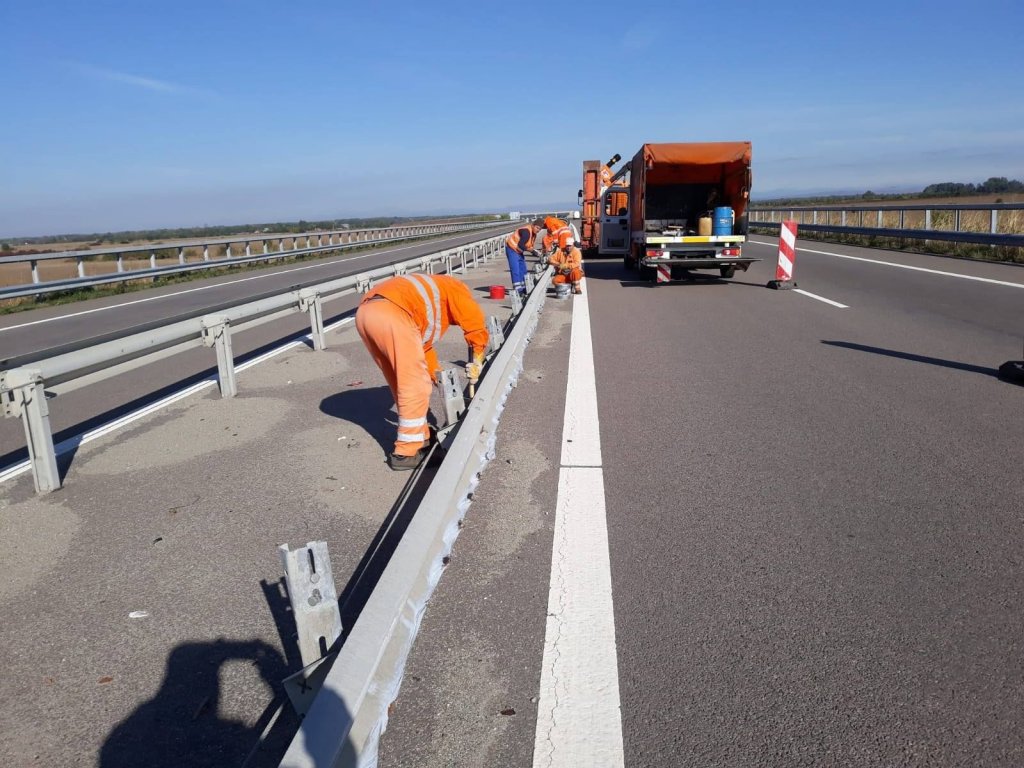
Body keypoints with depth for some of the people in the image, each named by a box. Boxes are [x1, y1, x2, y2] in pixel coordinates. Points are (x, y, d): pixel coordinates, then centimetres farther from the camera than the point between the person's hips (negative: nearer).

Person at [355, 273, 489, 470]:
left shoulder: (428, 297, 42)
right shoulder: (454, 289, 22)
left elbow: (421, 343, 40)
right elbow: (476, 323, 7)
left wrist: (438, 375, 38)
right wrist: (477, 361, 18)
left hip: (364, 313, 9)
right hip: (392, 314, -9)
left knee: (402, 383, 21)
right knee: (415, 385, 0)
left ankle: (419, 437, 30)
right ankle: (407, 452, 4)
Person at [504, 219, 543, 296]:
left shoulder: (534, 233, 2)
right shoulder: (526, 231, -27)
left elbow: (529, 244, 8)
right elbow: (521, 245, -30)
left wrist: (533, 251, -9)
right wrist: (532, 251, -25)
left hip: (519, 250, 10)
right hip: (512, 248, -10)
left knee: (523, 269, 13)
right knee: (515, 269, -14)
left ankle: (523, 288, 21)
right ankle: (517, 289, -15)